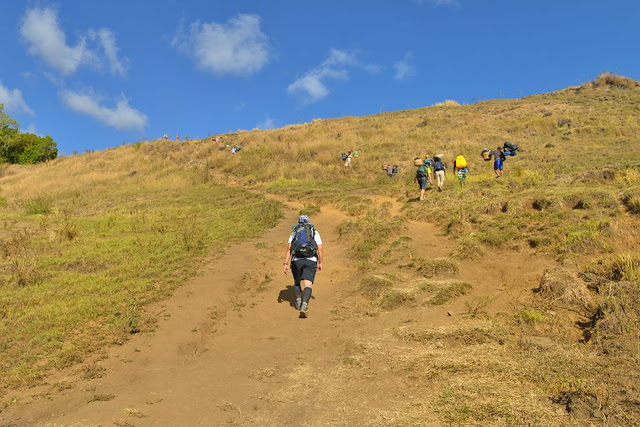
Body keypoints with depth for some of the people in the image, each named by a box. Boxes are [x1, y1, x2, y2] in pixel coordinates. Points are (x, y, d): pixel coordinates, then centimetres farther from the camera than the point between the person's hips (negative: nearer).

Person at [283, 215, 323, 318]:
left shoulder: (294, 233, 14)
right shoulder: (315, 232, 13)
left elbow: (289, 248, 1)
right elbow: (320, 249, 4)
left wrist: (286, 264, -2)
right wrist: (320, 263, 13)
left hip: (296, 260, 2)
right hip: (311, 261, -1)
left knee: (297, 282, 25)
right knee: (307, 284, -10)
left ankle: (298, 301, 13)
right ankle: (304, 305, -29)